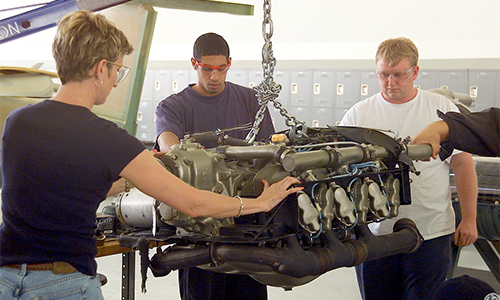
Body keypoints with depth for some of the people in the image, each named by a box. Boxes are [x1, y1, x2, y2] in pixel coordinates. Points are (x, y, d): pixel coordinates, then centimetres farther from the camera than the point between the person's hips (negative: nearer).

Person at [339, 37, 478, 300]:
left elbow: (462, 163, 5)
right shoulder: (358, 114, 5)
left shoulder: (442, 109, 3)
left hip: (431, 234, -1)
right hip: (374, 233, 2)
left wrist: (469, 219, 2)